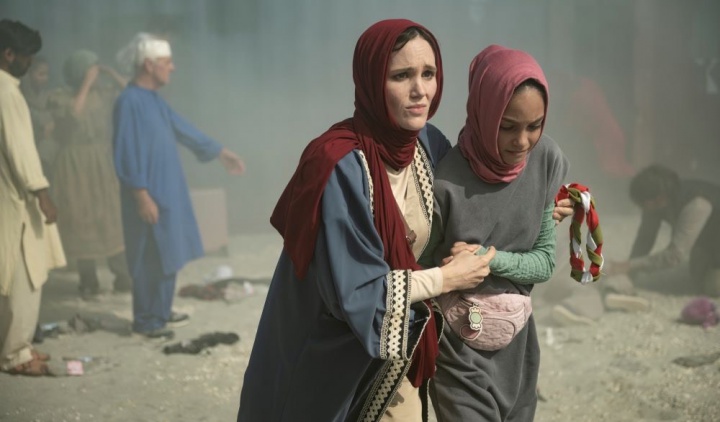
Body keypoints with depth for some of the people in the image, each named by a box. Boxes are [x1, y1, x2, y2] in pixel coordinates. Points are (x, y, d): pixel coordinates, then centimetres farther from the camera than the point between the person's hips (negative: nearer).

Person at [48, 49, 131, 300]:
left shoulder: (103, 92, 6)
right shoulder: (59, 97, -4)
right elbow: (74, 113, -23)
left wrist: (110, 73, -3)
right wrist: (86, 84, -17)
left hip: (104, 161, 3)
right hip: (75, 164, -2)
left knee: (113, 218, 0)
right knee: (81, 220, 2)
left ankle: (123, 276, 8)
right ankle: (88, 282, 10)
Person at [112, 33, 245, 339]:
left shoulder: (154, 99, 11)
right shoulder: (129, 101, -18)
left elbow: (182, 128, 22)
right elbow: (126, 153, -20)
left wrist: (220, 152, 26)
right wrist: (142, 194, -22)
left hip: (169, 191, 9)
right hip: (150, 195, -9)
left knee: (168, 255, 15)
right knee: (151, 258, -1)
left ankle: (161, 312, 27)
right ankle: (145, 321, 10)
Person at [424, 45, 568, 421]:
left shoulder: (548, 161, -9)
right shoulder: (446, 182, -24)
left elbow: (545, 262, -5)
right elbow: (417, 267, -9)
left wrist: (487, 257, -20)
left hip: (517, 342, 5)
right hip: (458, 346, -5)